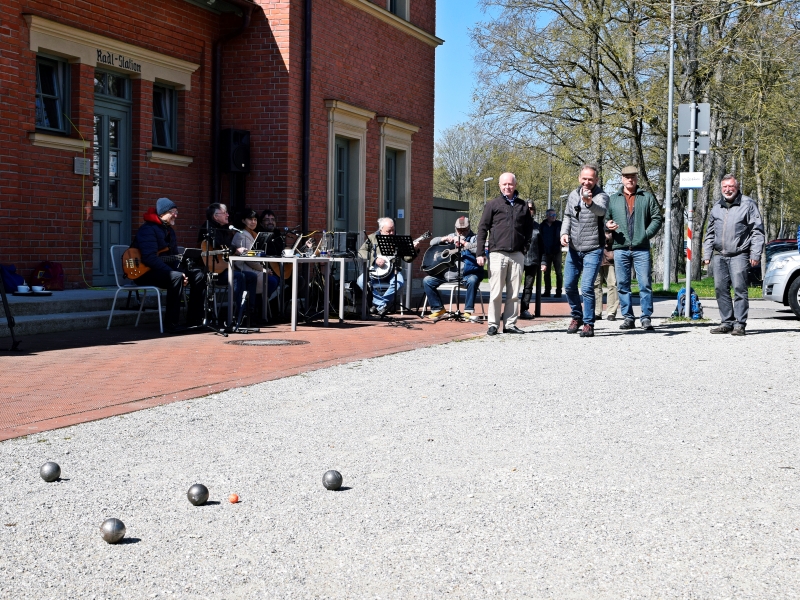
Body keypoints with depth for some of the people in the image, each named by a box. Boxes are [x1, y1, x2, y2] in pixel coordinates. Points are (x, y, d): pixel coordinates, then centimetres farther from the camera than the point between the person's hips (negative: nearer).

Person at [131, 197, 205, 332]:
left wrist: (180, 271, -5)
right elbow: (150, 257, -28)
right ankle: (171, 324, -32)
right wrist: (176, 273, -31)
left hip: (164, 269, 9)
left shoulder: (169, 230, 15)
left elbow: (174, 257, 18)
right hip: (145, 271, -9)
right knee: (176, 277, -35)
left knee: (198, 275, -4)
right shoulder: (148, 229, -15)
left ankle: (193, 320, -3)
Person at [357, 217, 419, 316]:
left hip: (391, 271, 0)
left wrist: (413, 250, -19)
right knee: (361, 281, -27)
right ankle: (383, 304, -20)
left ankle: (378, 305, -20)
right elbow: (361, 251, -2)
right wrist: (374, 259, -16)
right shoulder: (372, 238, 5)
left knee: (399, 281, -32)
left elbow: (407, 258, 1)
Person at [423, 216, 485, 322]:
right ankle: (438, 309, 1)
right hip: (448, 272, 5)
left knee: (472, 280, -38)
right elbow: (432, 242, 14)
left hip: (466, 274, -4)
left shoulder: (474, 238, 5)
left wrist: (463, 242, -24)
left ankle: (468, 311, -26)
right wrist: (444, 239, -4)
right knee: (427, 281, -9)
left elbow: (478, 248, -18)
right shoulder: (451, 237, 18)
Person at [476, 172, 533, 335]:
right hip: (497, 254, -3)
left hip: (517, 255, 3)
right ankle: (493, 324, 4)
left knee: (514, 294, 5)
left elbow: (529, 228, 21)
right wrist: (480, 253, -5)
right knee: (496, 293, -3)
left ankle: (510, 324, 11)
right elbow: (482, 229, 2)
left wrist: (525, 245, 6)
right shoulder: (493, 204, 4)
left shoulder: (522, 206, 13)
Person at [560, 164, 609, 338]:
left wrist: (590, 203, -56)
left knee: (587, 288, -11)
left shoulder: (601, 196, -11)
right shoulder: (573, 195, 7)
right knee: (569, 286, 11)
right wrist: (564, 232, 1)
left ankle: (588, 324, -1)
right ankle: (577, 316, 31)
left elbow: (601, 211, -34)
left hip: (592, 250, -6)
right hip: (573, 249, 6)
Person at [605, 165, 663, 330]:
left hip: (641, 249, -2)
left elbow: (657, 218, 6)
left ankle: (646, 318, 0)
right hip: (620, 248, 2)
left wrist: (647, 233, -6)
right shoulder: (613, 199, 14)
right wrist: (607, 225, -8)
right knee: (622, 285, 3)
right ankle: (628, 318, 10)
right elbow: (605, 218, 15)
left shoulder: (647, 197, 10)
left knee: (645, 284, -5)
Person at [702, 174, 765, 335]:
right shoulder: (716, 207, 17)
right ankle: (726, 322, 12)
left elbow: (757, 231, -2)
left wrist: (755, 254, -9)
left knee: (739, 288, -9)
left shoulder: (748, 204, 1)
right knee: (720, 289, 5)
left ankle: (739, 324, -6)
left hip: (739, 255, -6)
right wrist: (707, 254, 16)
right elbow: (710, 233, 24)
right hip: (719, 256, 6)